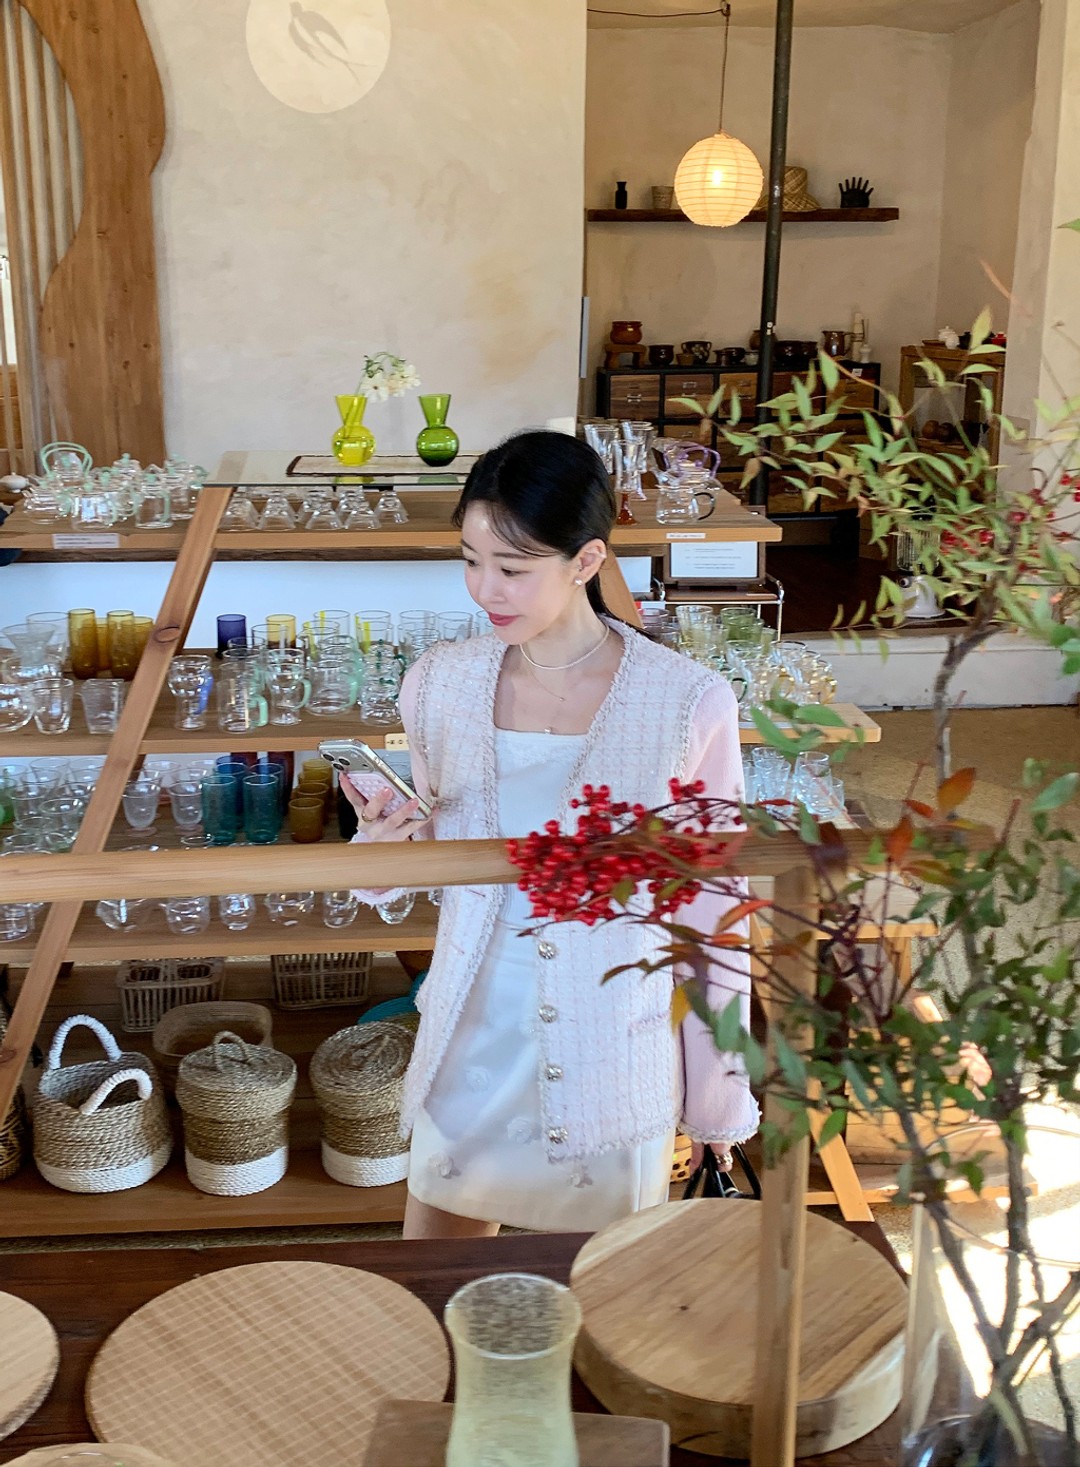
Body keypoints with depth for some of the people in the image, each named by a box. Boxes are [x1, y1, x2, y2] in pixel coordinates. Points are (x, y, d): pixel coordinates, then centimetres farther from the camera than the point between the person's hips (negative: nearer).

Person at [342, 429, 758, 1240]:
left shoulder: (689, 703, -14)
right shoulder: (439, 683, -4)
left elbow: (709, 908, -5)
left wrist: (718, 1093, 0)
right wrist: (387, 844, -13)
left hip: (614, 1062, -2)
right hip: (470, 1044, 3)